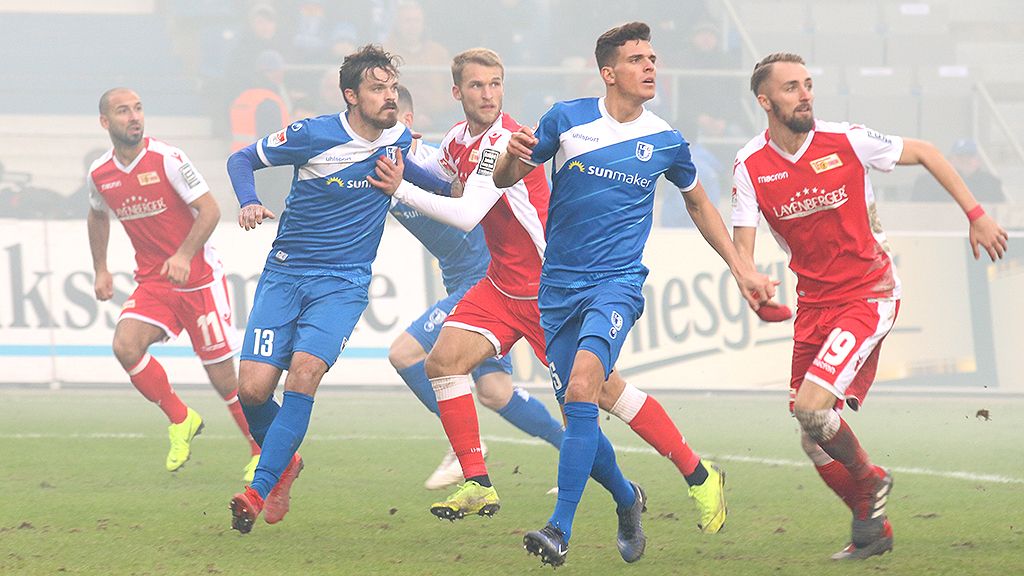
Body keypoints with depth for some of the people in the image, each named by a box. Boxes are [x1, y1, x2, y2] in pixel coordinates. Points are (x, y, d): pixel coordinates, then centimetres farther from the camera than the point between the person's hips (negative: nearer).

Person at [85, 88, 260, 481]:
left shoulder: (167, 159, -15)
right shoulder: (99, 175, 1)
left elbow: (209, 210, -15)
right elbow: (98, 216, 23)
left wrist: (184, 256, -26)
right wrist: (100, 269, 21)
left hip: (198, 278, -4)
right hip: (152, 282, 4)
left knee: (222, 376, -3)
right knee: (125, 346, -20)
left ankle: (263, 450, 16)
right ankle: (180, 419, 1)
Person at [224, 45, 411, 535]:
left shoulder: (400, 141, 1)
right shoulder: (314, 136, -9)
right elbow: (241, 159, 3)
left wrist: (398, 187, -3)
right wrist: (248, 202, -16)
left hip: (343, 282, 0)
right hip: (285, 273, 0)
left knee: (305, 369, -25)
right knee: (252, 389, -10)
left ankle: (260, 489, -20)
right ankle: (285, 461, 21)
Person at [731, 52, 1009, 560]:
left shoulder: (847, 142, -11)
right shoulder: (750, 167, -5)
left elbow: (924, 153, 3)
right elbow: (742, 246, -8)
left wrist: (977, 216, 1)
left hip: (868, 295, -4)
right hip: (814, 303, 4)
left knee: (811, 407, -21)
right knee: (813, 440, 3)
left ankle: (869, 480, 8)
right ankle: (873, 529, 24)